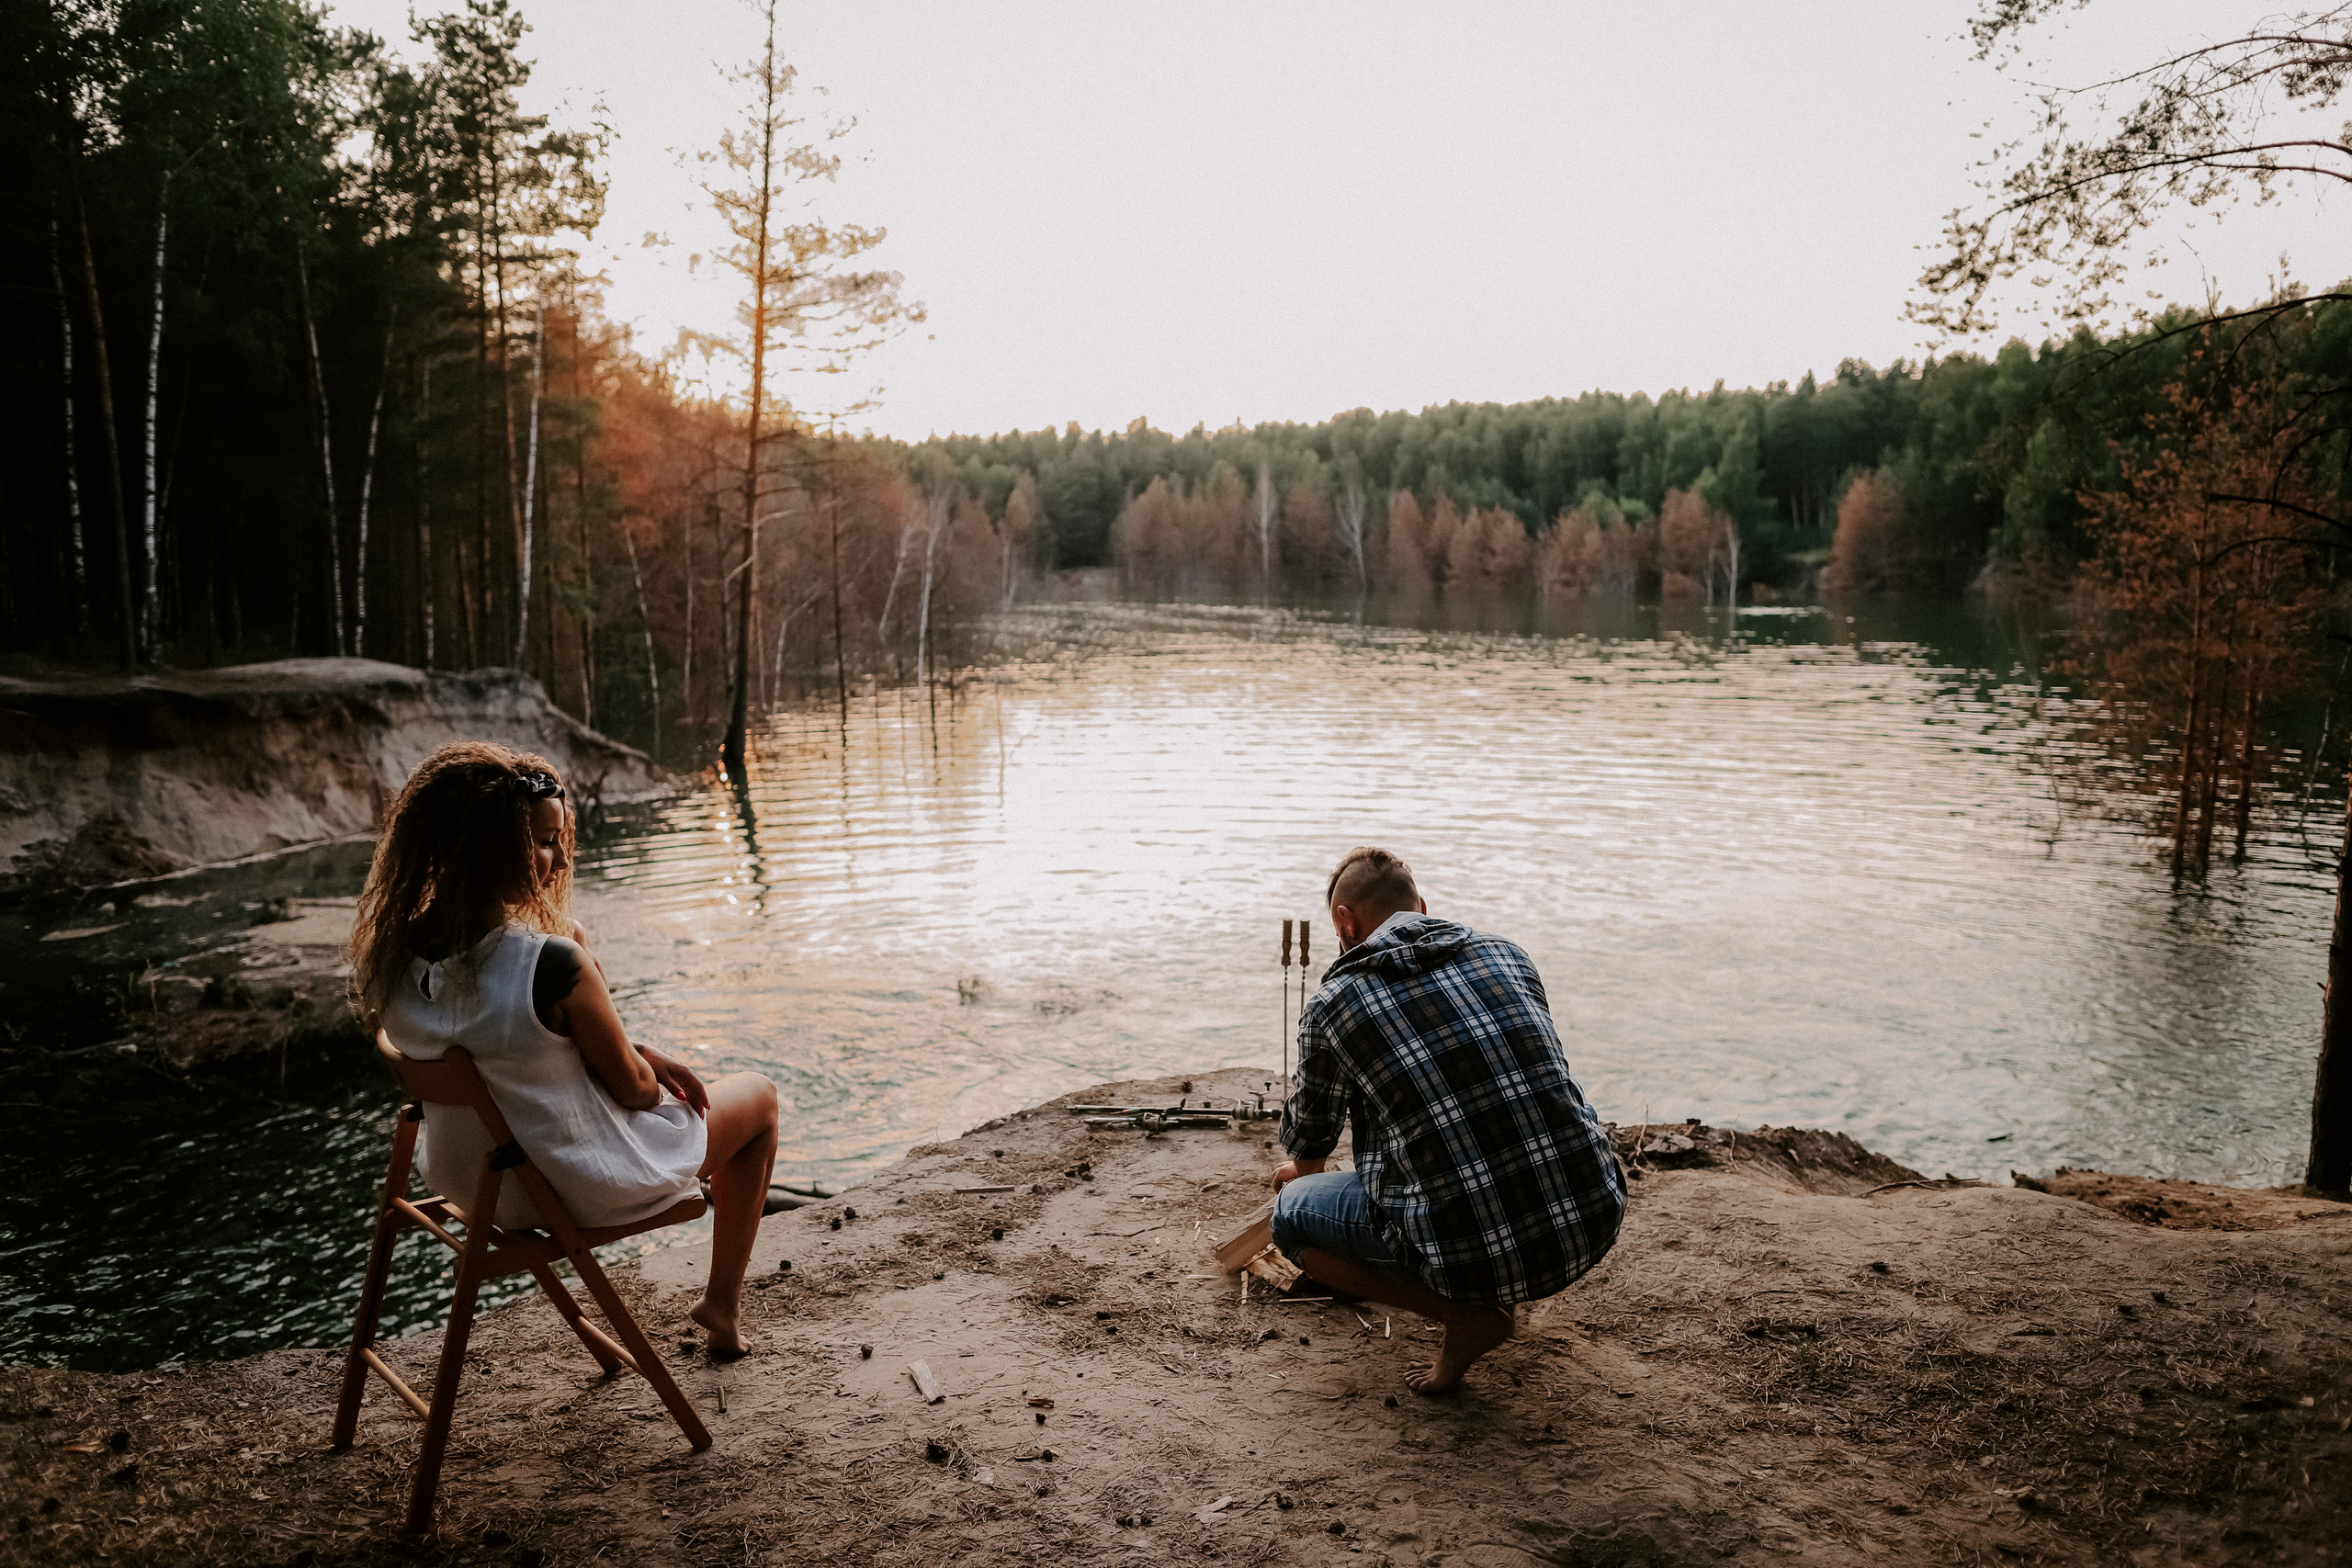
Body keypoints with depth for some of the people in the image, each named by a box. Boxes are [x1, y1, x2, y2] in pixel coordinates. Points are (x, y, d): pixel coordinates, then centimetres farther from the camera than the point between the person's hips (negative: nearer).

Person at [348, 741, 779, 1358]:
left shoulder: (391, 954, -12)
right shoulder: (554, 964, -35)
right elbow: (633, 1090, -19)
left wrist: (642, 1057, 4)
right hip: (585, 1189, -7)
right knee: (757, 1095, 19)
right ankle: (722, 1306, 32)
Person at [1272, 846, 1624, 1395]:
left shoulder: (1333, 1003, 0)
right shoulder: (1506, 955, 12)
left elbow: (1308, 1137, 19)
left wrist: (1302, 1169, 47)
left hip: (1473, 1252, -5)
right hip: (1596, 1225, 5)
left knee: (1293, 1212, 18)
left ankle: (1468, 1315, 4)